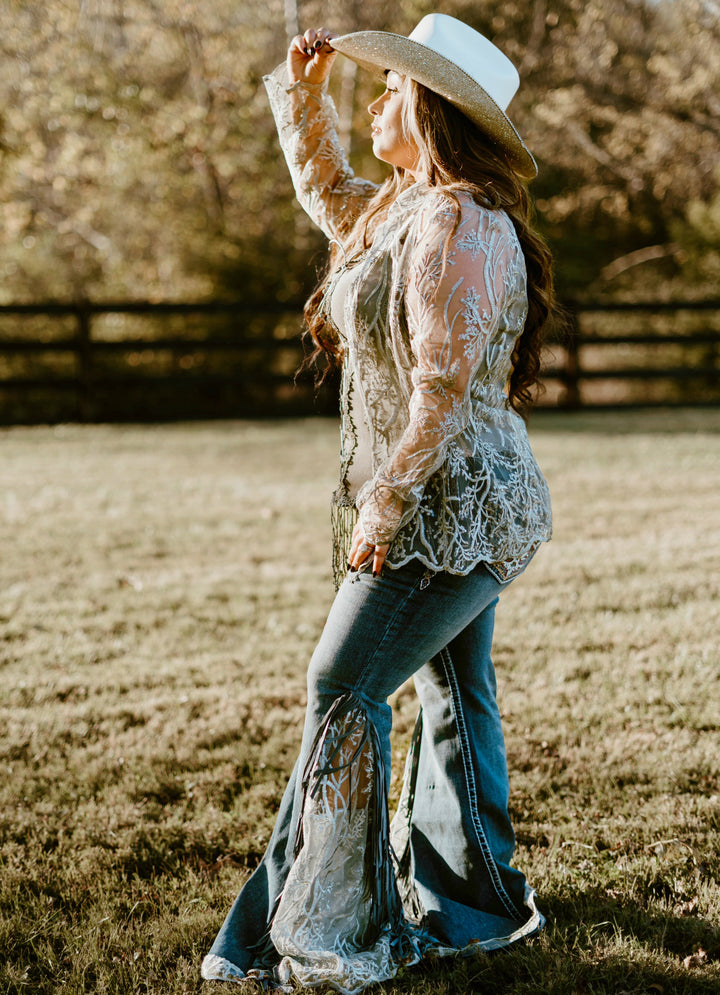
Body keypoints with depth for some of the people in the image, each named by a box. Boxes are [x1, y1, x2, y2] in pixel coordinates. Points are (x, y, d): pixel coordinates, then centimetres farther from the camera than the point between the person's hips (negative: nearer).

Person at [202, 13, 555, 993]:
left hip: (454, 508, -10)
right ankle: (472, 903, 28)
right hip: (462, 511, 10)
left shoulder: (458, 228, -21)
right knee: (455, 689, 16)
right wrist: (302, 89, 17)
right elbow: (326, 191, 31)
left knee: (344, 692, -8)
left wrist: (384, 501, -23)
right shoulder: (403, 207, 11)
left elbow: (444, 388, -25)